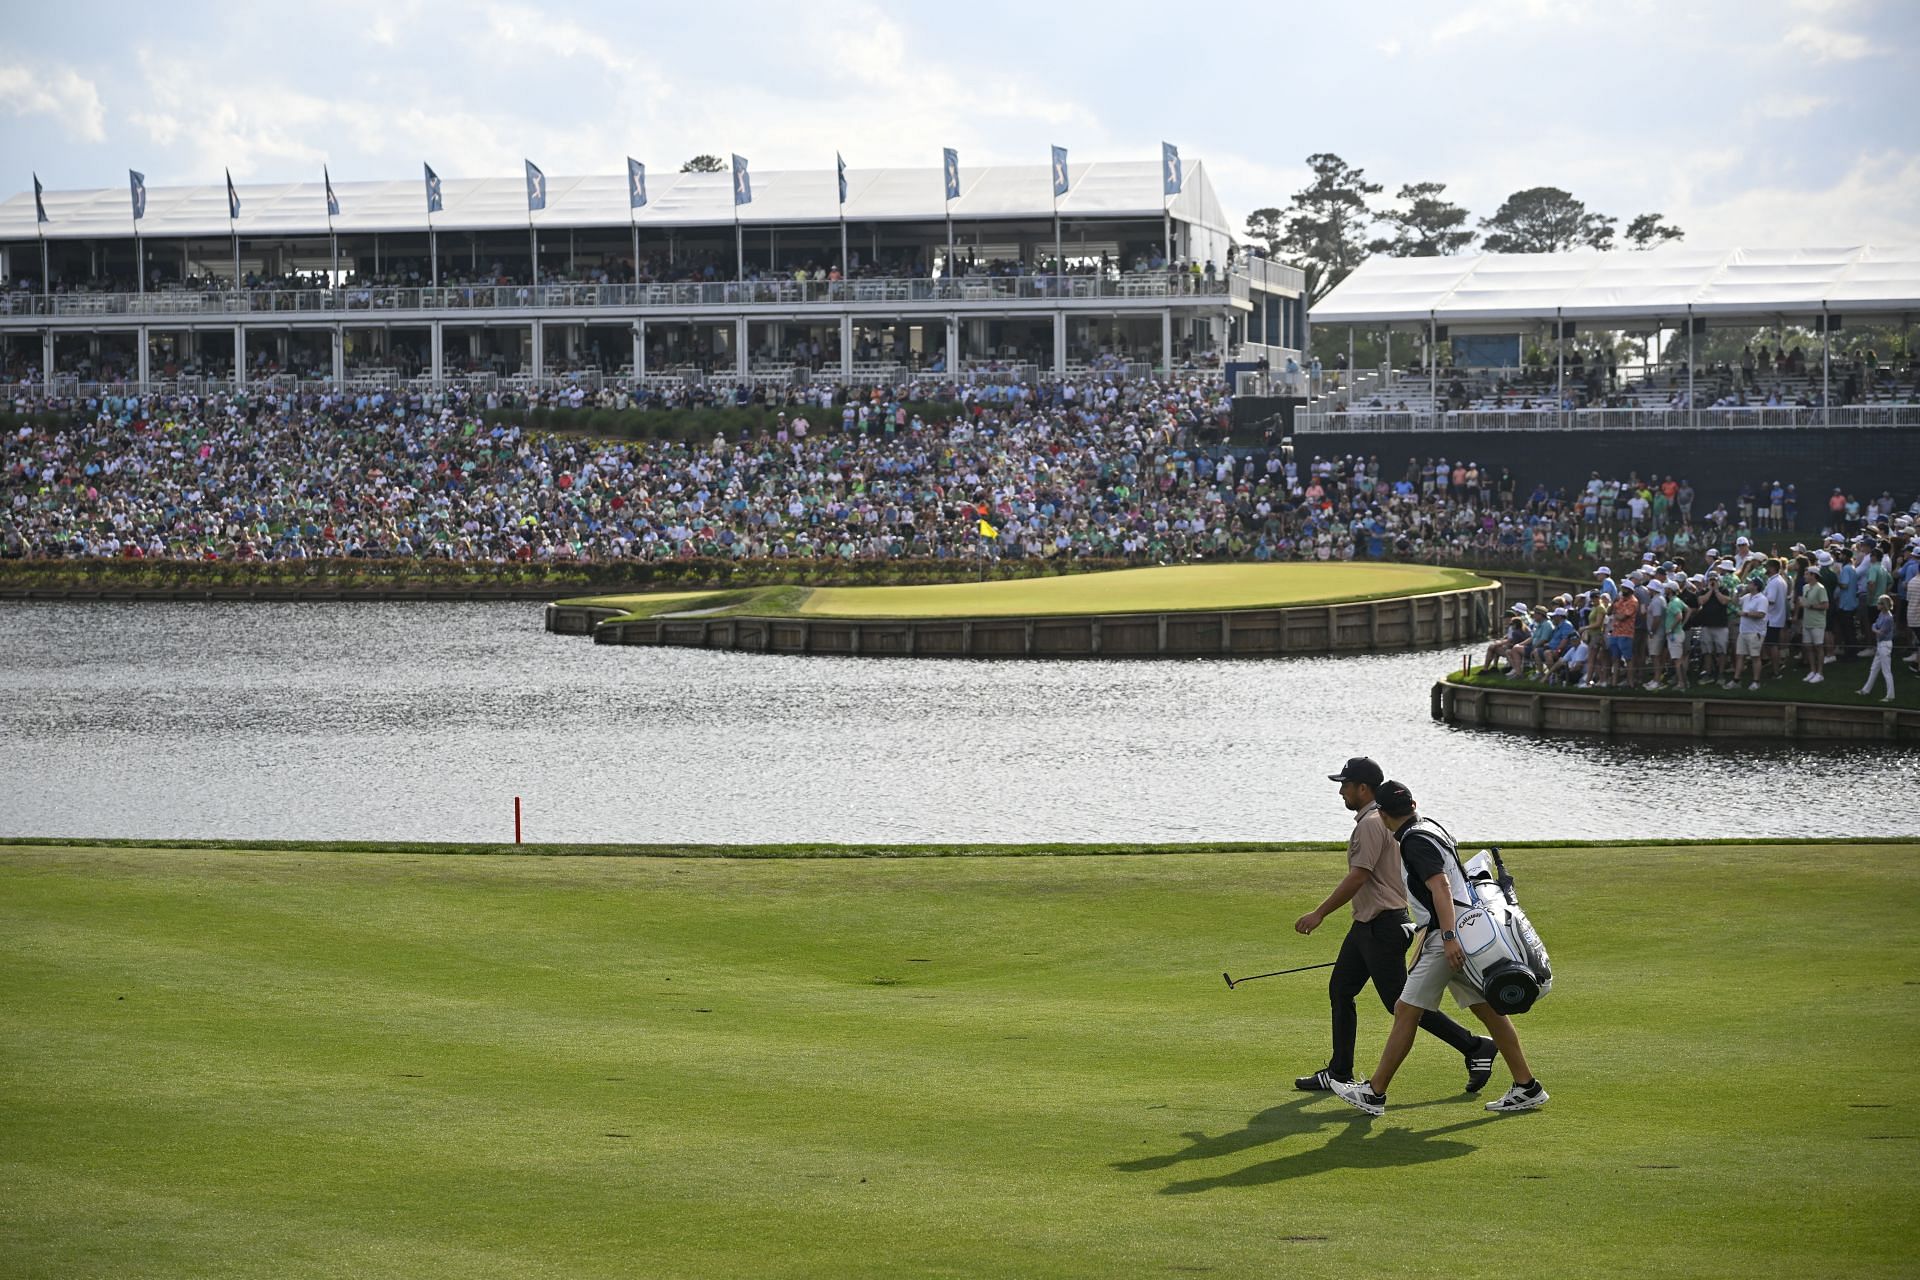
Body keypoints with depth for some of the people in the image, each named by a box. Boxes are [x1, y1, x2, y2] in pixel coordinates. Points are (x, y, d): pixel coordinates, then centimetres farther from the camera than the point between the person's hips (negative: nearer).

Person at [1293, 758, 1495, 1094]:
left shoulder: (1371, 824, -17)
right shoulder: (1380, 820, 15)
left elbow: (1358, 878, -23)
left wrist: (1319, 914, -20)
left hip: (1382, 926, -11)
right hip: (1366, 925, 11)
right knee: (1340, 989, 11)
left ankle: (1474, 1047, -4)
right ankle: (1339, 1072, 15)